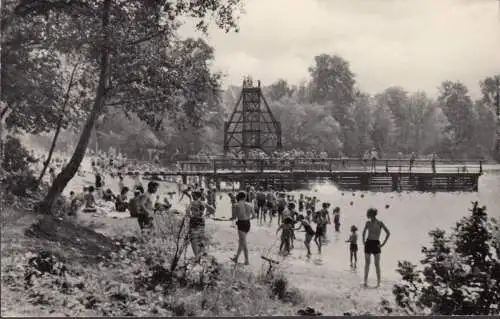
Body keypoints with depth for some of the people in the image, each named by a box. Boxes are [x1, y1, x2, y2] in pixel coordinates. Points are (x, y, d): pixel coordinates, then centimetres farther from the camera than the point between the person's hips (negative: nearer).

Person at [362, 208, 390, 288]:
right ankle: (365, 281, 1)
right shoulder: (368, 223, 7)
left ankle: (378, 282, 0)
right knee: (367, 263, 1)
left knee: (377, 264, 0)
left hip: (376, 244, -2)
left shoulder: (380, 223, 0)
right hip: (368, 244, 2)